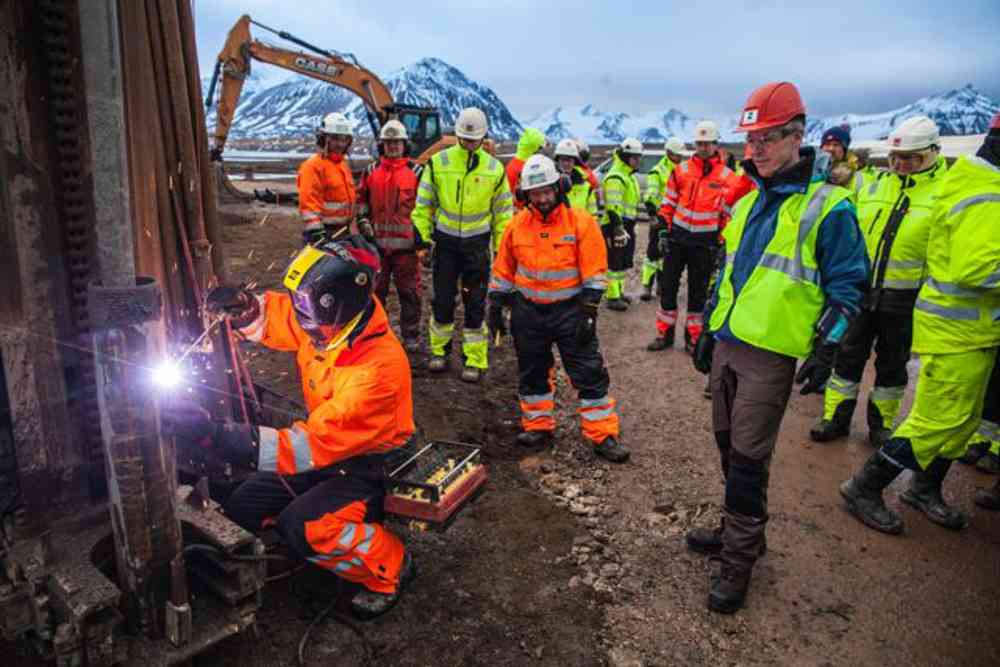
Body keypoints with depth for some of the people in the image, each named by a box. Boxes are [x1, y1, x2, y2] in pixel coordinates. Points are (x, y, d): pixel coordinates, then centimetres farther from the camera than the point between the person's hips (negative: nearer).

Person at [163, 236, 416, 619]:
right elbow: (276, 316, 7)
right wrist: (244, 307, -17)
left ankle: (389, 569, -2)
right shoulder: (330, 323, -14)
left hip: (371, 467, -7)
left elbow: (312, 445, -36)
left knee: (301, 526, -26)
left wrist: (215, 434, -41)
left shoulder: (379, 369, -35)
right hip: (330, 448, 8)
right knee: (242, 511, 4)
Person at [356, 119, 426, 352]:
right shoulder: (371, 171, 10)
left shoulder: (415, 172, 3)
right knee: (375, 291, 10)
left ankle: (411, 337, 14)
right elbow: (361, 199, 19)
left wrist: (423, 237, -2)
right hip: (376, 243, 2)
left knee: (409, 292, 3)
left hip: (406, 244, -2)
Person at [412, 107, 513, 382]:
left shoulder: (494, 168, 1)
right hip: (445, 241, 0)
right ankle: (440, 351, 25)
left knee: (475, 303, 3)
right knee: (442, 300, 6)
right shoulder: (438, 162, -2)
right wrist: (422, 238, 0)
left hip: (477, 243, 0)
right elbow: (423, 205, 4)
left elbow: (503, 212, 7)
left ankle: (475, 361, 12)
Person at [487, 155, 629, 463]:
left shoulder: (581, 222, -9)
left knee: (589, 373, -1)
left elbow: (595, 272, -9)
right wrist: (495, 306, 10)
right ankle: (538, 426, 31)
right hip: (528, 312, 3)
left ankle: (603, 435, 8)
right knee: (532, 372, 13)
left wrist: (589, 311, -14)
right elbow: (503, 270, 10)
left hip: (570, 310, -3)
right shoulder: (517, 224, 1)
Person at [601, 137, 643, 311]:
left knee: (624, 261, 16)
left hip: (627, 225, 10)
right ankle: (612, 297, -3)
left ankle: (619, 291, 26)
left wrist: (630, 226, 29)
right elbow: (613, 206, -22)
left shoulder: (629, 176, 20)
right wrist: (618, 227, -27)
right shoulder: (615, 177, -14)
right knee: (615, 262, -7)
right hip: (615, 225, -10)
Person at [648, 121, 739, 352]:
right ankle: (665, 334, 18)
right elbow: (668, 204, 6)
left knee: (698, 291, 8)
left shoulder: (727, 177, -2)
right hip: (677, 237, 2)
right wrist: (663, 230, -2)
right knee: (668, 286, 5)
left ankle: (693, 338, 20)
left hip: (705, 242, -2)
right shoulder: (681, 170, 3)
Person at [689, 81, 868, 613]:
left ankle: (737, 560, 13)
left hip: (771, 354, -7)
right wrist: (710, 330, 19)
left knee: (748, 459, -2)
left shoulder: (828, 207, -8)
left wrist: (826, 348, -14)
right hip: (727, 345, 7)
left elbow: (845, 286, -6)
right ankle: (738, 530, 34)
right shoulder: (747, 203, 13)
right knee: (728, 445, 16)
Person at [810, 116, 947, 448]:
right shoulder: (874, 188, 6)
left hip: (904, 299, -3)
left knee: (892, 364, 11)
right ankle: (836, 417, 21)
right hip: (861, 291, 3)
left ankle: (881, 423, 27)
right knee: (848, 355, 8)